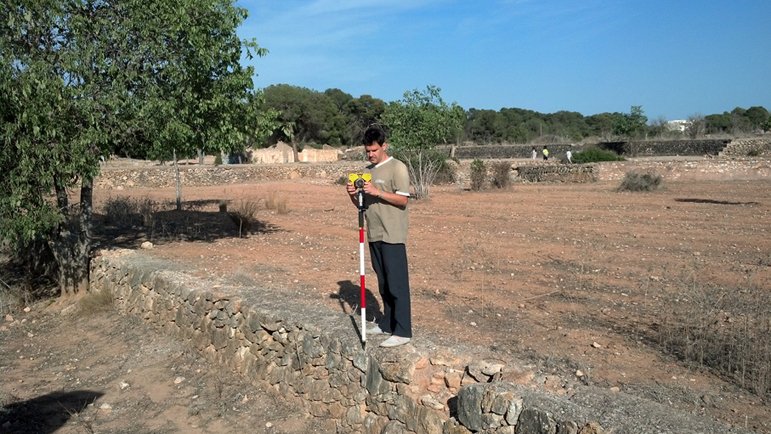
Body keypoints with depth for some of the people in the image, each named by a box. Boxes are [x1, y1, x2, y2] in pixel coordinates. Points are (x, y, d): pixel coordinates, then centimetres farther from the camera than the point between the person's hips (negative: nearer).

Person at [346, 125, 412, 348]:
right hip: (374, 235, 7)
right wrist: (353, 195, -3)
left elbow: (403, 199, -13)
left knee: (397, 283, -5)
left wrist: (377, 192, -21)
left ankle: (403, 331, -1)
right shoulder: (368, 170, 15)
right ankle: (388, 322, 25)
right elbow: (362, 204, 17)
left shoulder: (397, 168, -7)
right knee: (383, 282, 15)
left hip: (392, 236, -7)